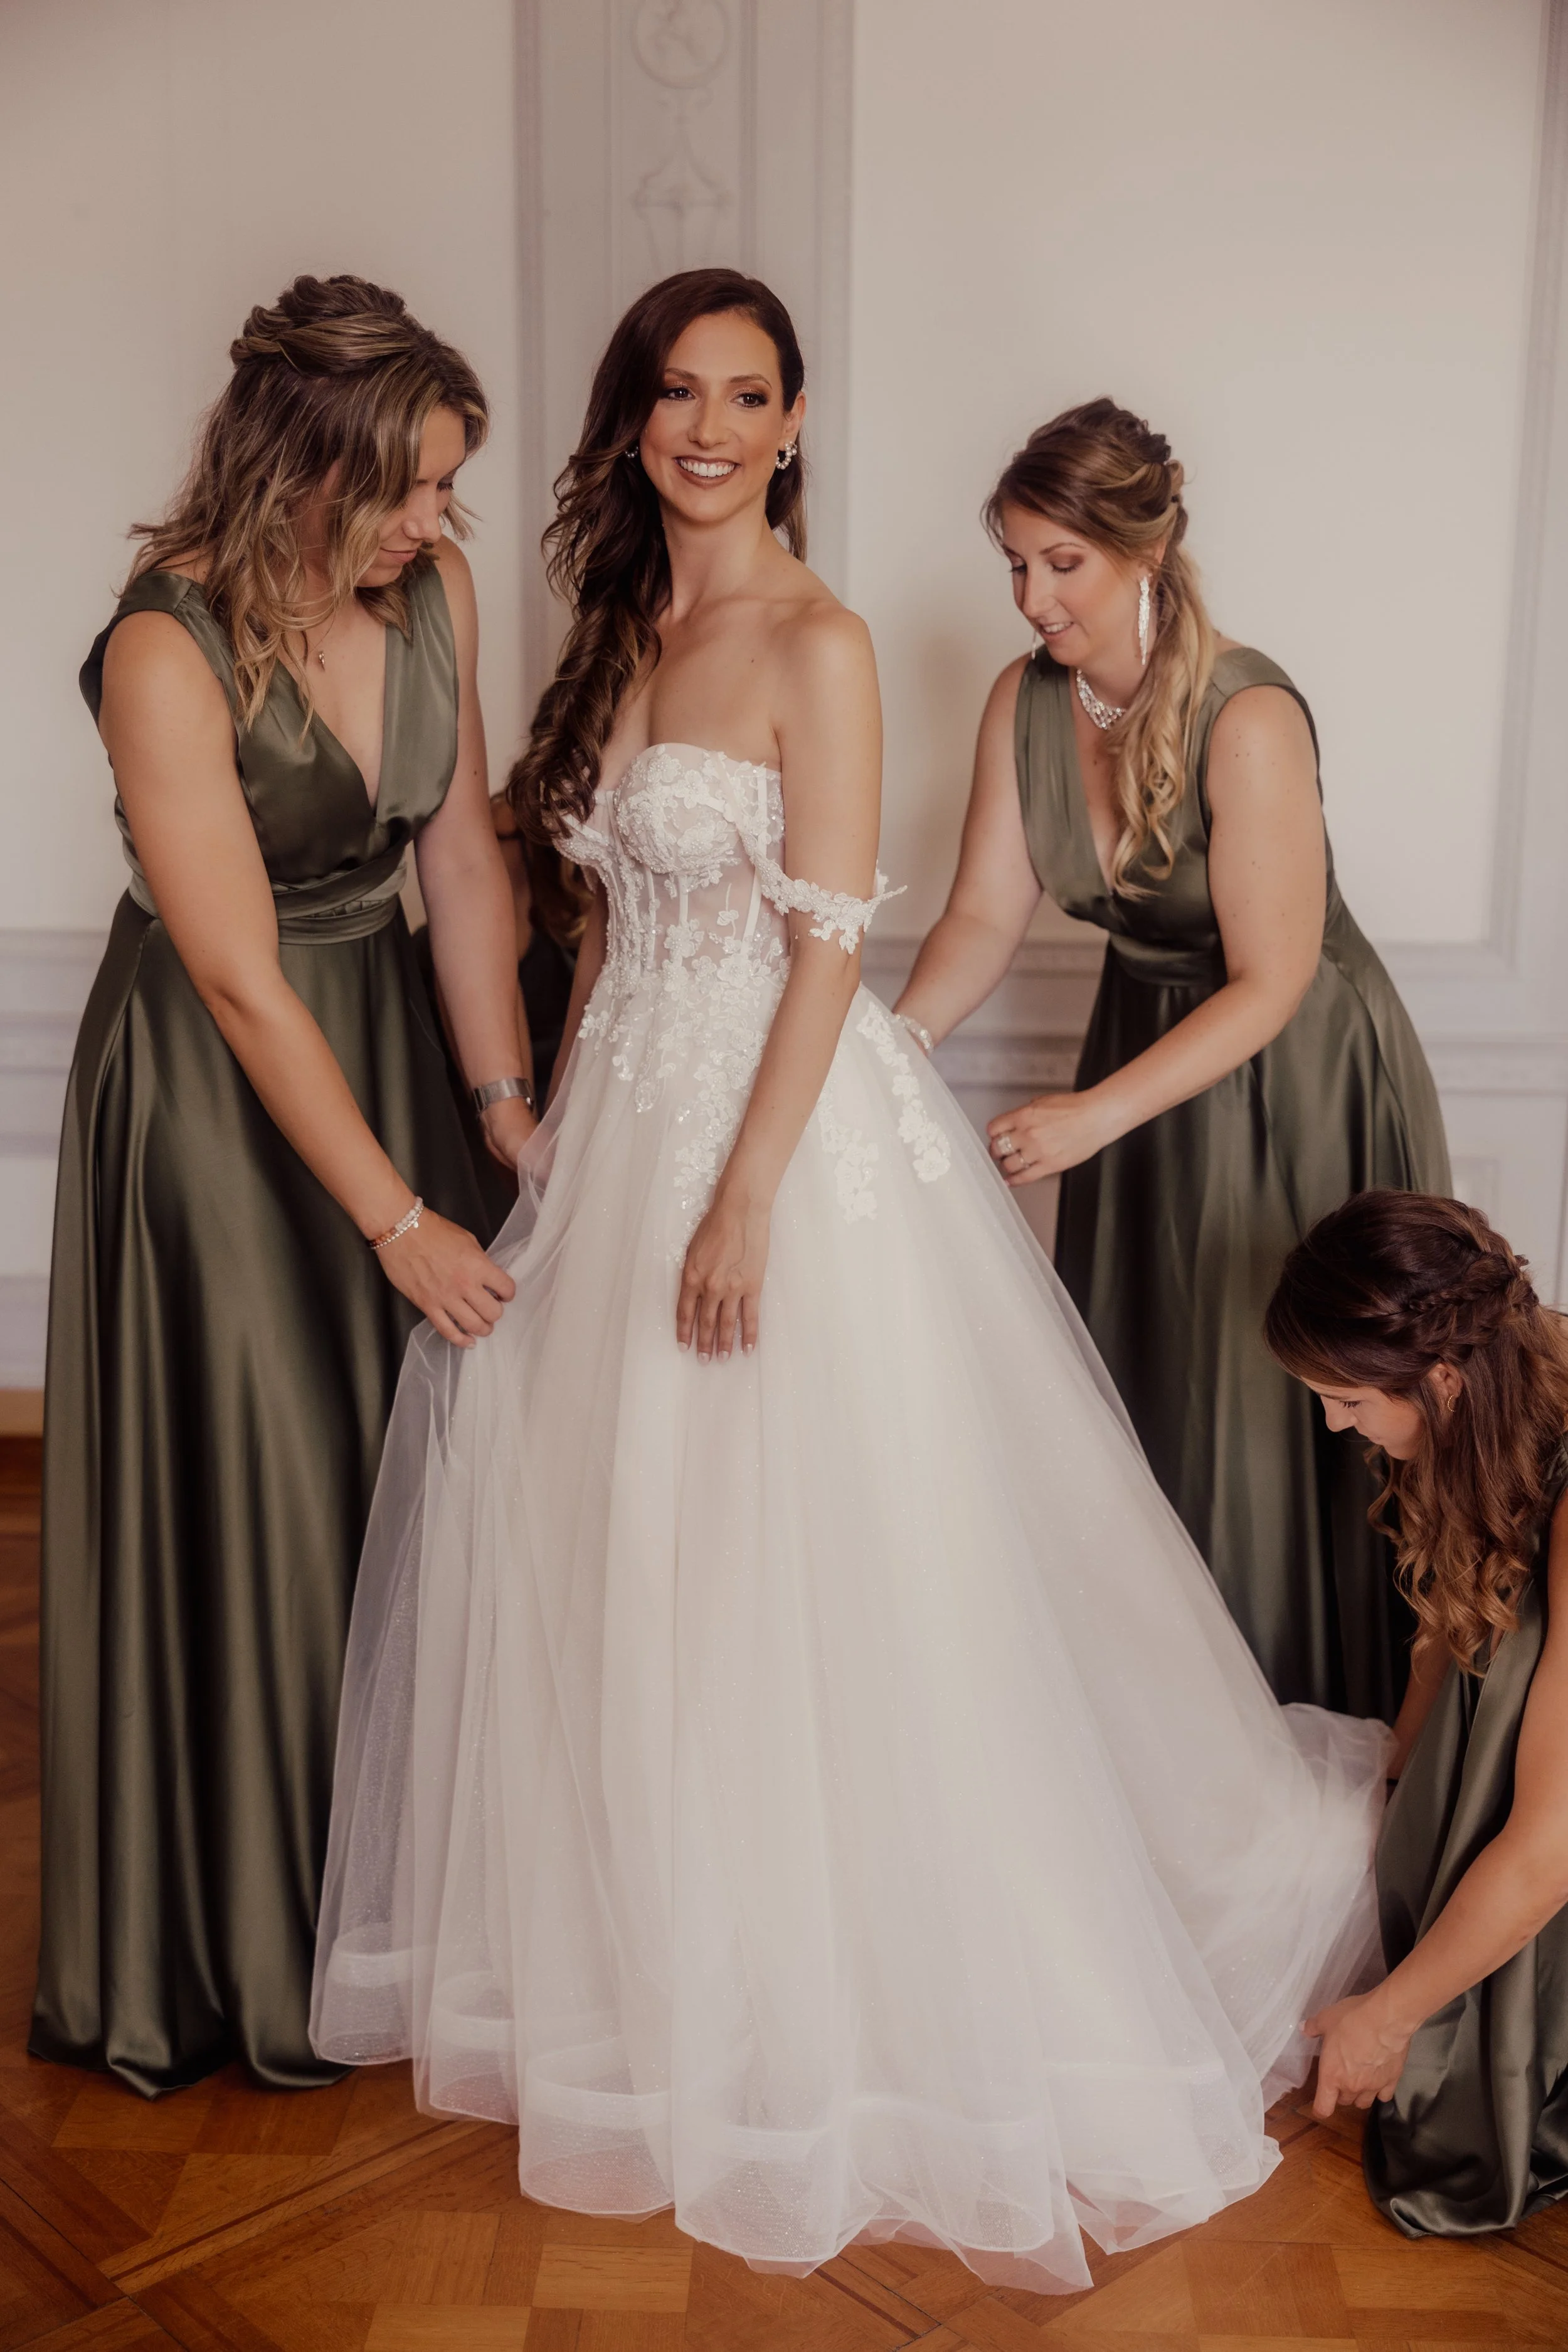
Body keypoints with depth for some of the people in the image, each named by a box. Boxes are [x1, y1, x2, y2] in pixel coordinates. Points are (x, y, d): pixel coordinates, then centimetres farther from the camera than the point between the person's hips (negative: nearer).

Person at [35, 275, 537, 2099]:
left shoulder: (430, 591, -4)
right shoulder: (168, 651, -23)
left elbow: (460, 853, 2)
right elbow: (242, 984, -22)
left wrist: (503, 1099, -1)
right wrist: (399, 1218, -19)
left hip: (381, 1030, 6)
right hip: (213, 1087, -6)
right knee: (242, 1498, 3)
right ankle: (240, 1944, 24)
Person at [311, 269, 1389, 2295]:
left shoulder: (816, 645, -11)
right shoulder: (623, 629, 11)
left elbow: (828, 947, -15)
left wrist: (743, 1203, -19)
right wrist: (559, 1122, 13)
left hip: (787, 1121, -8)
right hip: (625, 1116, 8)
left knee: (803, 1580, -1)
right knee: (618, 1563, 16)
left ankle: (852, 2025, 17)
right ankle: (656, 1967, 37)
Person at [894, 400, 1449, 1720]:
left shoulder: (1248, 719, -26)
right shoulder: (1026, 702, -7)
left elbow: (1269, 983, -25)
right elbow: (986, 918, -8)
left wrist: (1093, 1115, -32)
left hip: (1300, 1078, -6)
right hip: (1148, 1043, 6)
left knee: (1282, 1399, 4)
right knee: (1138, 1386, 14)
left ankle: (1305, 1721, 25)